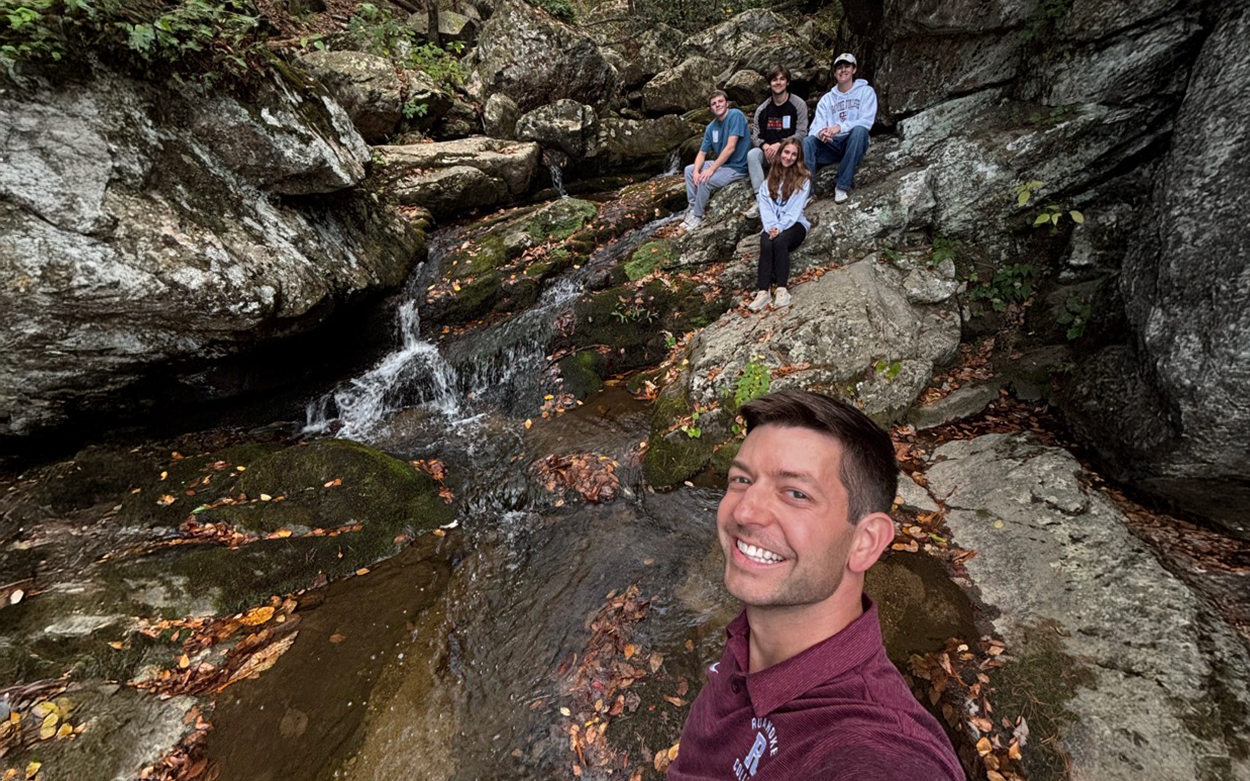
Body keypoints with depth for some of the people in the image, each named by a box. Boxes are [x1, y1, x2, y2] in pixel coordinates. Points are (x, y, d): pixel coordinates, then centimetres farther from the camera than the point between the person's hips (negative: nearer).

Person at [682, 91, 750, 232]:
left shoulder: (735, 115, -18)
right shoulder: (711, 127, 4)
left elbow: (731, 147, -26)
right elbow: (702, 152, 4)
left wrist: (711, 169, -26)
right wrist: (696, 171, -17)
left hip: (736, 167, -8)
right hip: (721, 163, 9)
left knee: (704, 181, -26)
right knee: (689, 170, 7)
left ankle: (697, 215, -5)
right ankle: (692, 208, 6)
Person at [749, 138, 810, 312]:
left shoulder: (803, 179, 7)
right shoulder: (769, 179, 16)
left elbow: (795, 208, -6)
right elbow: (765, 206, 2)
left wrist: (781, 227, -21)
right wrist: (772, 227, -17)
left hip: (794, 224, -2)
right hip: (772, 226, 2)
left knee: (780, 241, -36)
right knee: (766, 244, -33)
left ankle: (782, 289, -41)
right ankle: (763, 291, -45)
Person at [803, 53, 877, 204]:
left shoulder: (866, 91, 7)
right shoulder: (827, 98, 16)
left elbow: (866, 121, -8)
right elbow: (817, 124, 2)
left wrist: (840, 127, -25)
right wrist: (821, 131, -25)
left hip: (854, 143, -2)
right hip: (831, 144, 2)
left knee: (859, 130, -36)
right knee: (807, 142, -25)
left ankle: (843, 186, -31)